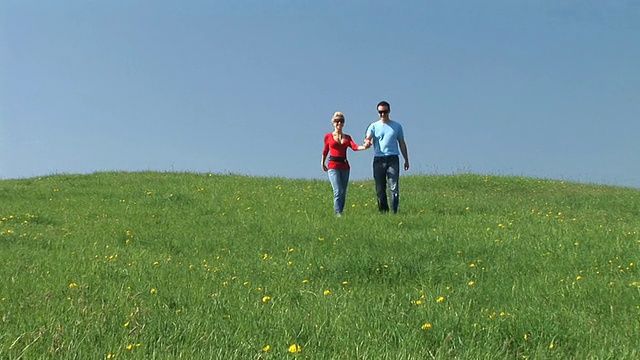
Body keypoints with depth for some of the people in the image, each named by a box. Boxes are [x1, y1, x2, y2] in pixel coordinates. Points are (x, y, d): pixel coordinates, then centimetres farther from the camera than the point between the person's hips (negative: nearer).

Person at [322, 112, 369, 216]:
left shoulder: (347, 137, 11)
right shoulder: (328, 136, 5)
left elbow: (355, 147, -6)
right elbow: (325, 151, 17)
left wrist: (364, 147, -25)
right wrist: (323, 163, 24)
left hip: (345, 166, 4)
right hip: (333, 166, -4)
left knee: (343, 193, 6)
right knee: (338, 191, -16)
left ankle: (340, 212, 15)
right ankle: (338, 214, -16)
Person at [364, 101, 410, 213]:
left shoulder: (397, 126, 12)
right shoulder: (374, 126, 10)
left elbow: (402, 143, 17)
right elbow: (367, 138, -7)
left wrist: (406, 160, 16)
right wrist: (367, 142, -32)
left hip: (393, 159, -1)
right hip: (378, 159, 1)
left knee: (394, 187, -8)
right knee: (380, 189, 3)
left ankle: (394, 211, -5)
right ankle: (383, 211, 11)